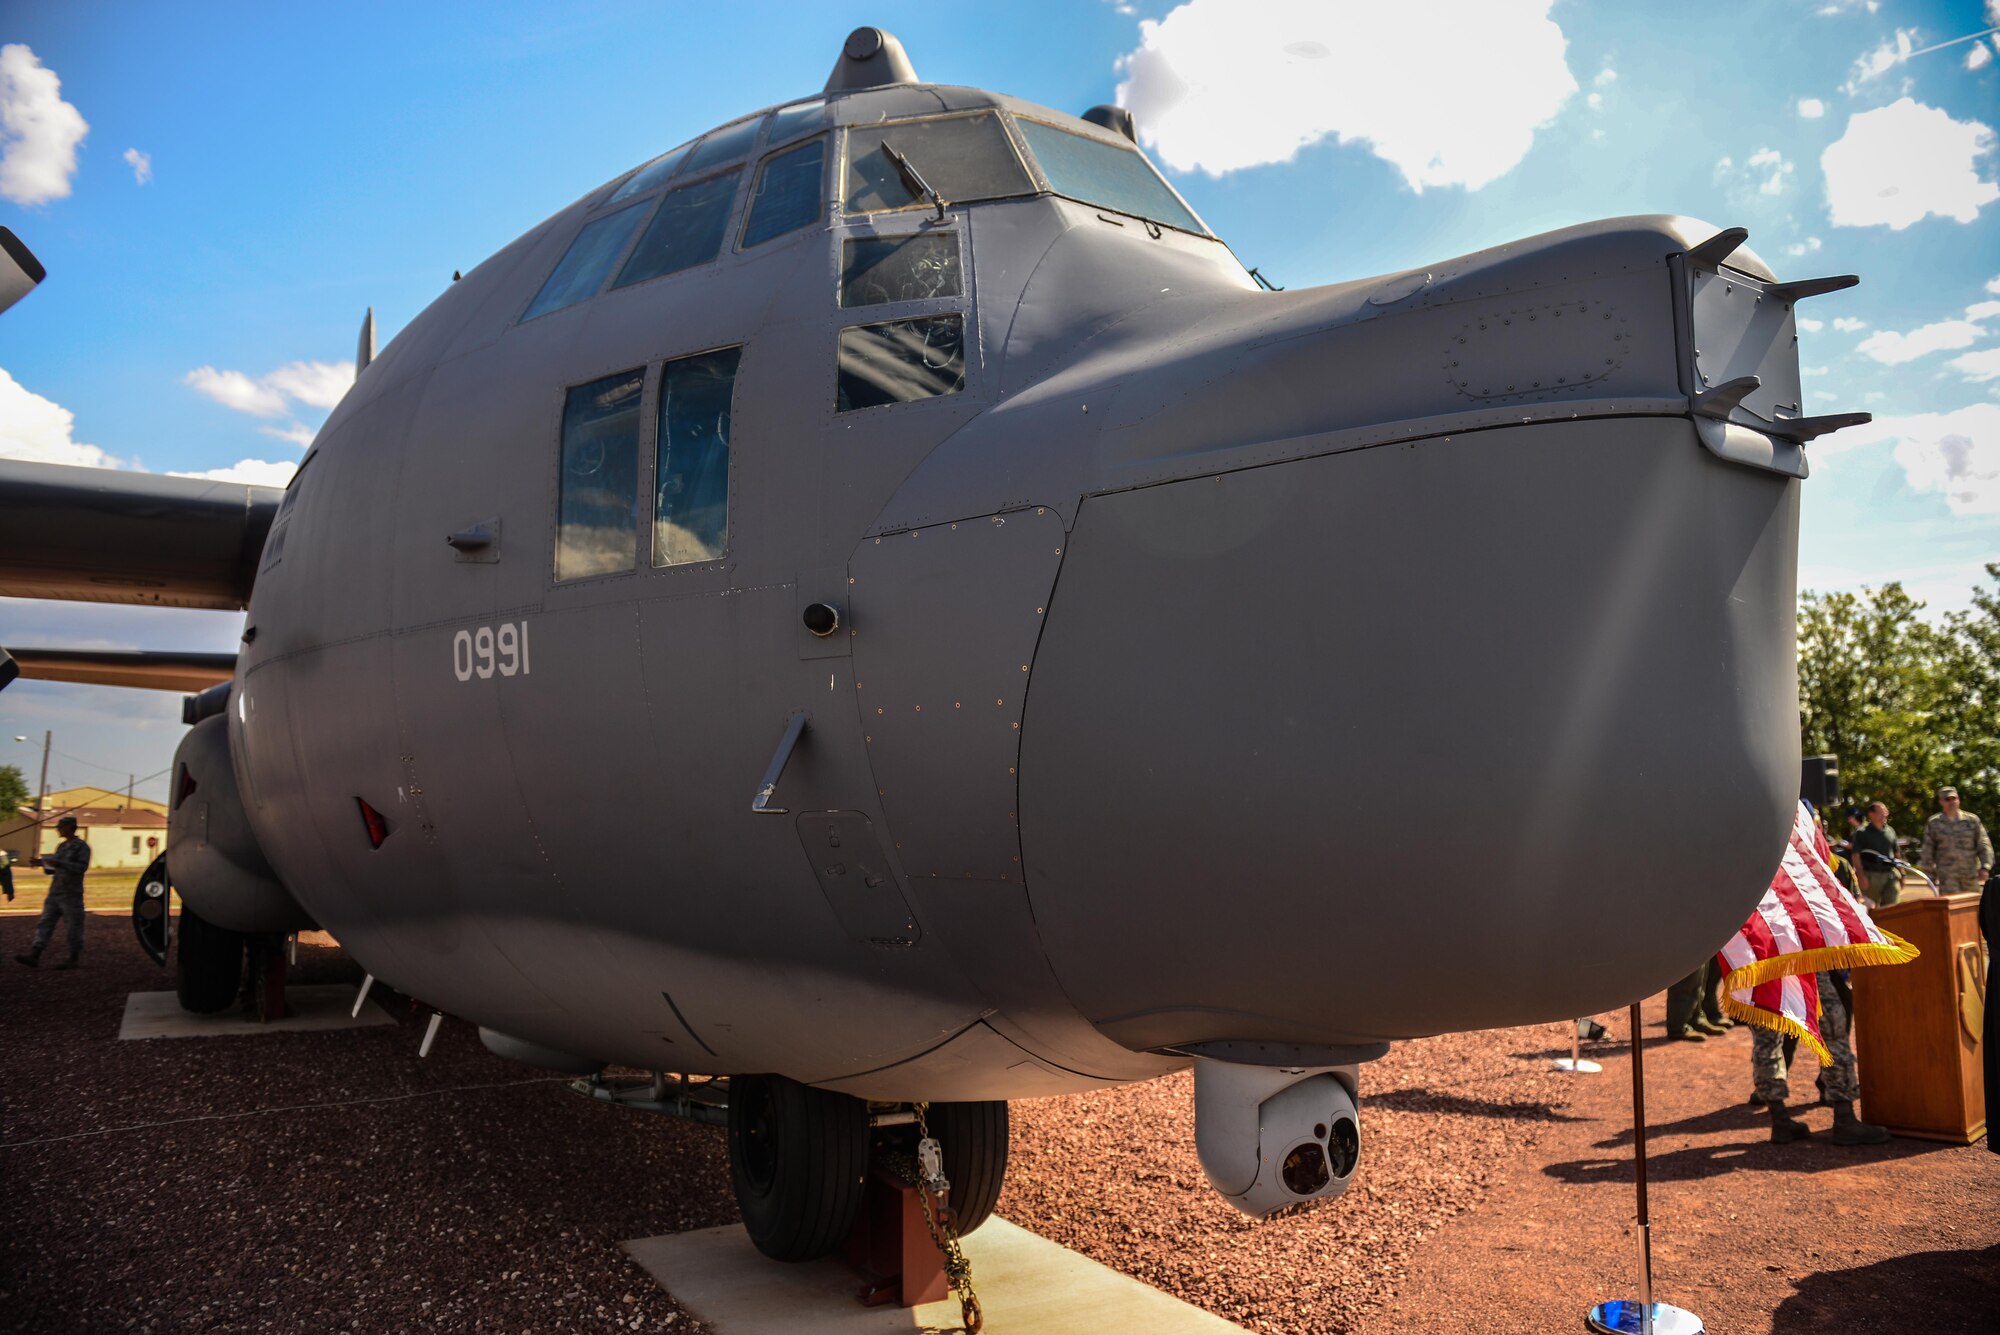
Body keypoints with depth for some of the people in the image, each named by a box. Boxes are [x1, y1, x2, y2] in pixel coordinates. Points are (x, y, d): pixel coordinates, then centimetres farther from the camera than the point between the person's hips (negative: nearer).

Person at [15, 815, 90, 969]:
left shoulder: (82, 847, -6)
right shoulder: (61, 846, 17)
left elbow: (82, 867, -18)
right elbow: (56, 869, 24)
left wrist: (59, 863, -23)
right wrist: (43, 864, 7)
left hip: (71, 894, -8)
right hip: (54, 893, 8)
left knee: (75, 927, -1)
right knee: (44, 924, -1)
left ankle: (74, 959, 6)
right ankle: (34, 956, -6)